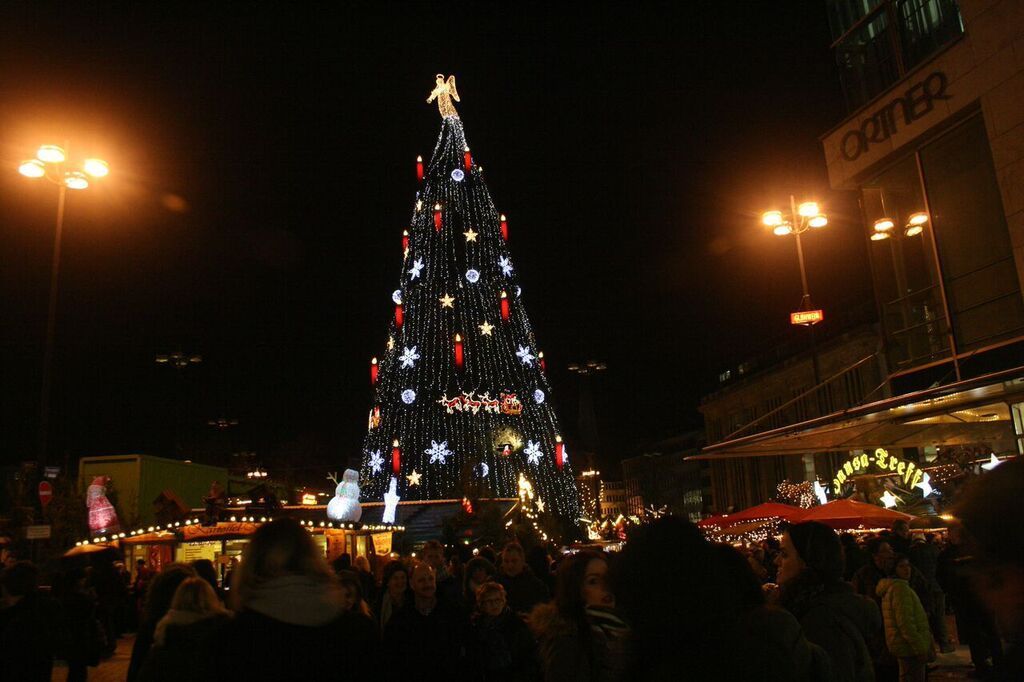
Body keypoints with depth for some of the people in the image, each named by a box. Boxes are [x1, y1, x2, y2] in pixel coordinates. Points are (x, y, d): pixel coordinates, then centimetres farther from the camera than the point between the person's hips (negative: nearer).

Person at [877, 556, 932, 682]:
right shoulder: (900, 587, -17)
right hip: (910, 648, -11)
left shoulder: (891, 587, 15)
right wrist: (921, 648, -21)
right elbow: (905, 623, -23)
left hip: (905, 647, 11)